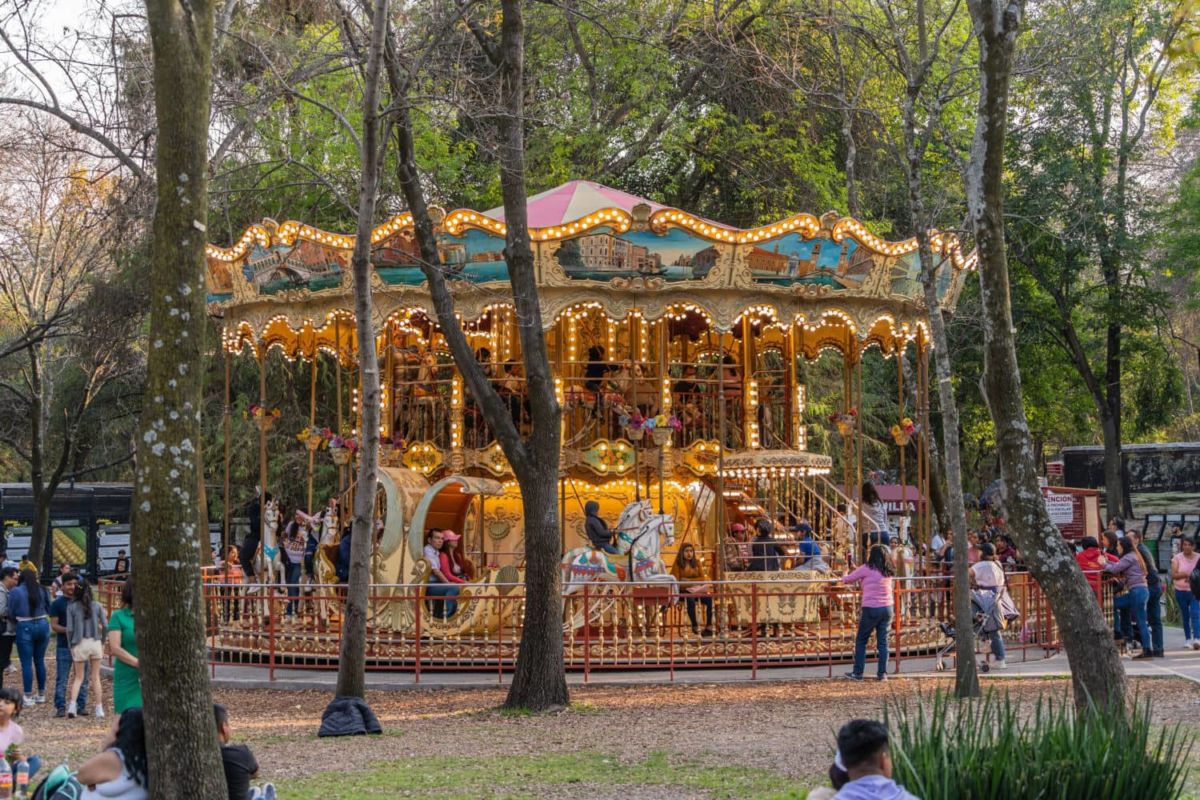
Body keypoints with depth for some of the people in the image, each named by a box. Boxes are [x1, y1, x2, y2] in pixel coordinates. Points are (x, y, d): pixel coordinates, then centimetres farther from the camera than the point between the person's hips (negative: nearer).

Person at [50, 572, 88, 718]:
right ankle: (60, 707, 2)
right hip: (64, 646, -4)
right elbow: (54, 625, -5)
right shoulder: (57, 603, 0)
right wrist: (67, 630, -21)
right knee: (62, 679, -2)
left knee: (82, 678, 8)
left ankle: (81, 705, 16)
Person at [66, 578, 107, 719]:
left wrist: (71, 645, 5)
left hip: (79, 644, -1)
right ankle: (99, 709, 10)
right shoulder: (97, 606, 1)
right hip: (95, 642, 1)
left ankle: (72, 704, -7)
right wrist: (102, 643, 9)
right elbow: (104, 626, -1)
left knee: (79, 677, 11)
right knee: (96, 677, 11)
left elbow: (70, 629, -6)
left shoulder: (72, 607, -3)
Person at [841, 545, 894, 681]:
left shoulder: (867, 569, -8)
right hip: (887, 608, 5)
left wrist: (843, 579, 22)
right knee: (883, 642, 8)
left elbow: (848, 579, 1)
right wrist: (862, 578, 29)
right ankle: (882, 673, 6)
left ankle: (858, 673, 7)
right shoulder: (888, 572, 7)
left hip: (871, 609, -5)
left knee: (861, 641, 7)